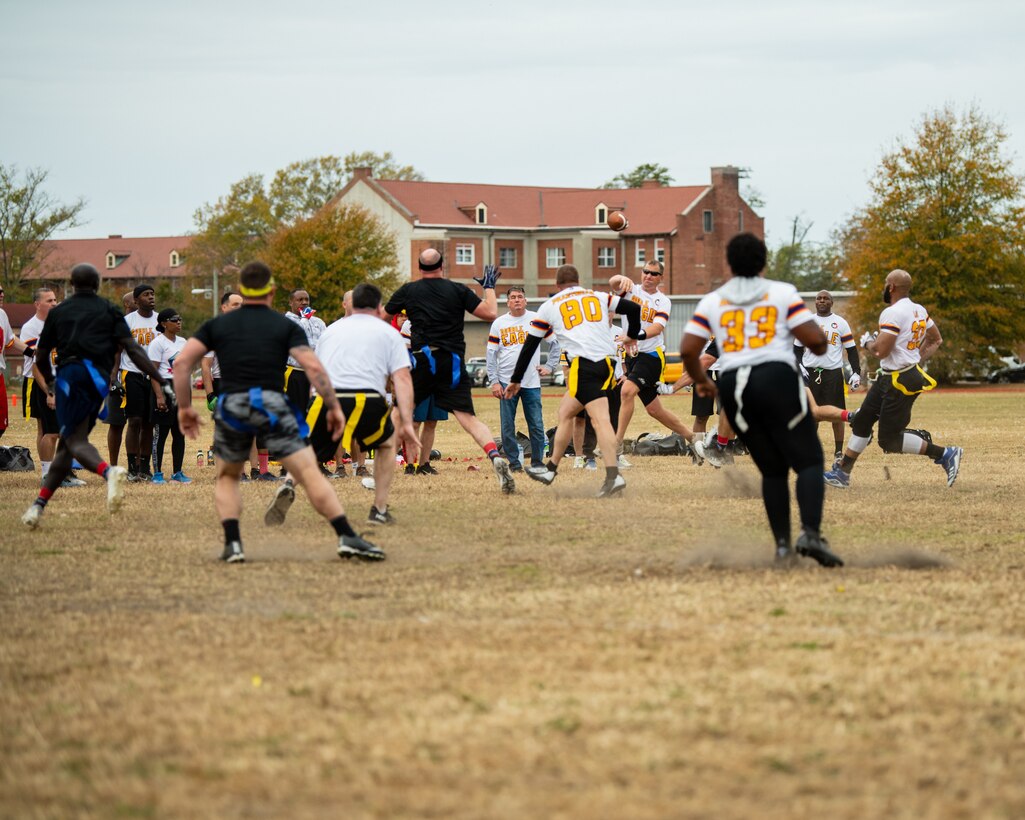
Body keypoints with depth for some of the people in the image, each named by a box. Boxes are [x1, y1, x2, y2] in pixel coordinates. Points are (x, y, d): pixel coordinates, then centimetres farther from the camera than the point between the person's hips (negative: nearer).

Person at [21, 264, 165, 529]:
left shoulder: (58, 312, 15)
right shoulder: (109, 310, 13)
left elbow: (41, 357, 19)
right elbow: (132, 348, 2)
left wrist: (49, 383, 39)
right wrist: (161, 381, 0)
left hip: (69, 375, -2)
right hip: (98, 379, 2)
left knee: (75, 440, -11)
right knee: (68, 443, 10)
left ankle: (108, 471, -43)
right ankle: (39, 504, 8)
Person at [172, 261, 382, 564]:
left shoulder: (217, 325, 17)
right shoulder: (286, 327, 10)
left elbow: (181, 362, 8)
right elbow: (313, 368, -3)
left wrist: (185, 407, 14)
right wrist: (333, 407, 3)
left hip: (230, 406, 2)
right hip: (271, 405, -2)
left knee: (227, 477, 23)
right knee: (310, 473, -5)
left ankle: (232, 544, 6)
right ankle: (347, 538, -14)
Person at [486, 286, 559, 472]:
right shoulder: (499, 324, 4)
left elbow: (555, 342, 14)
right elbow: (491, 355, 4)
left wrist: (550, 366, 6)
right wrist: (493, 382, -4)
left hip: (532, 382, 0)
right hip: (506, 382, 0)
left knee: (536, 425, -1)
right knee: (508, 426, 0)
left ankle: (538, 462, 9)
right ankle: (513, 462, 8)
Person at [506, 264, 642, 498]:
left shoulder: (549, 307, 17)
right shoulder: (599, 297, 22)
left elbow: (529, 346, 21)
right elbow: (634, 308, 14)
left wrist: (515, 380, 29)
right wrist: (632, 336, 33)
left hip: (584, 364, -5)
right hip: (608, 362, 5)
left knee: (600, 419, -14)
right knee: (565, 411, 14)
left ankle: (613, 476, -26)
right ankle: (550, 469, 17)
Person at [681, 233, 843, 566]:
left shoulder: (711, 301, 12)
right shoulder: (783, 293, 6)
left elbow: (688, 350, 7)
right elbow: (814, 339, -3)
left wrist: (701, 382, 24)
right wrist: (821, 348, 21)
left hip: (733, 386, 4)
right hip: (777, 378, -3)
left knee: (772, 469, 15)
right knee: (808, 460, -2)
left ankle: (782, 544, 6)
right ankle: (811, 533, -23)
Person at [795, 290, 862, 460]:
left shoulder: (840, 323, 4)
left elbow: (851, 349, 6)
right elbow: (797, 349, 13)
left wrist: (856, 373, -3)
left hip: (833, 374, -1)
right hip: (810, 373, 1)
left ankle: (839, 452, 6)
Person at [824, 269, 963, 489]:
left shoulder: (892, 314, -20)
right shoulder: (919, 311, 8)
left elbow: (881, 351, -23)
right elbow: (936, 340, 19)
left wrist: (868, 343, -2)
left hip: (900, 381, -10)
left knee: (890, 440, -5)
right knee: (862, 421, 17)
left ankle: (945, 454, -7)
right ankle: (842, 472, 24)